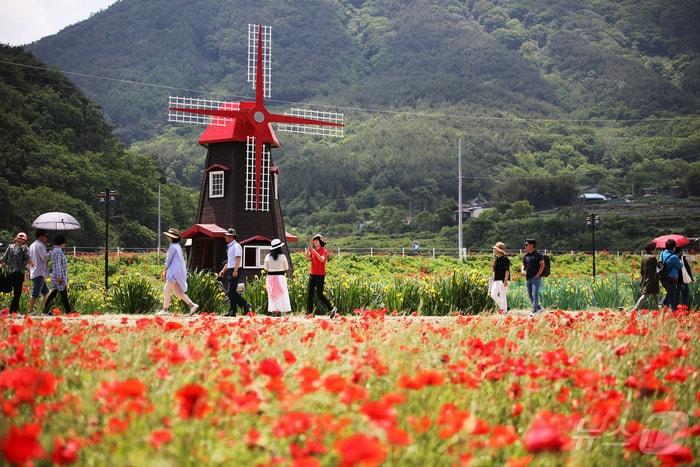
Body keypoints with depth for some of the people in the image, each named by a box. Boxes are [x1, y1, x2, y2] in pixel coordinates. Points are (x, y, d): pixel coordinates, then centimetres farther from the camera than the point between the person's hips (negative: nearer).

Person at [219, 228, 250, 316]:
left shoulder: (236, 246, -10)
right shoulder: (229, 247, 19)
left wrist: (235, 270, -26)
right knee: (230, 292, 7)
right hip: (230, 271, 9)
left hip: (235, 271, -9)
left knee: (232, 292, -14)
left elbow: (238, 259, -19)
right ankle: (232, 311, 8)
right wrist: (223, 271, 21)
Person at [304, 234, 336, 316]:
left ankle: (332, 308, 5)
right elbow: (307, 256, -4)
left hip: (320, 275, -6)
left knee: (319, 295, -7)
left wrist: (314, 251, -27)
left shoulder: (324, 250, -3)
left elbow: (322, 259, -21)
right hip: (312, 274, 6)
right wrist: (308, 249, -19)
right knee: (309, 294, 1)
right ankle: (309, 312, 4)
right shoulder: (312, 250, 12)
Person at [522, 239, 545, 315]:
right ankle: (539, 307, 22)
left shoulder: (538, 254, -5)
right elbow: (523, 265, 24)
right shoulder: (525, 256, 14)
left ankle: (534, 311, -11)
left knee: (535, 294, -13)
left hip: (536, 278, -7)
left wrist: (538, 275, -14)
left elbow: (542, 265, -8)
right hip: (528, 278, 7)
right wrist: (523, 271, 2)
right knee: (530, 295, 9)